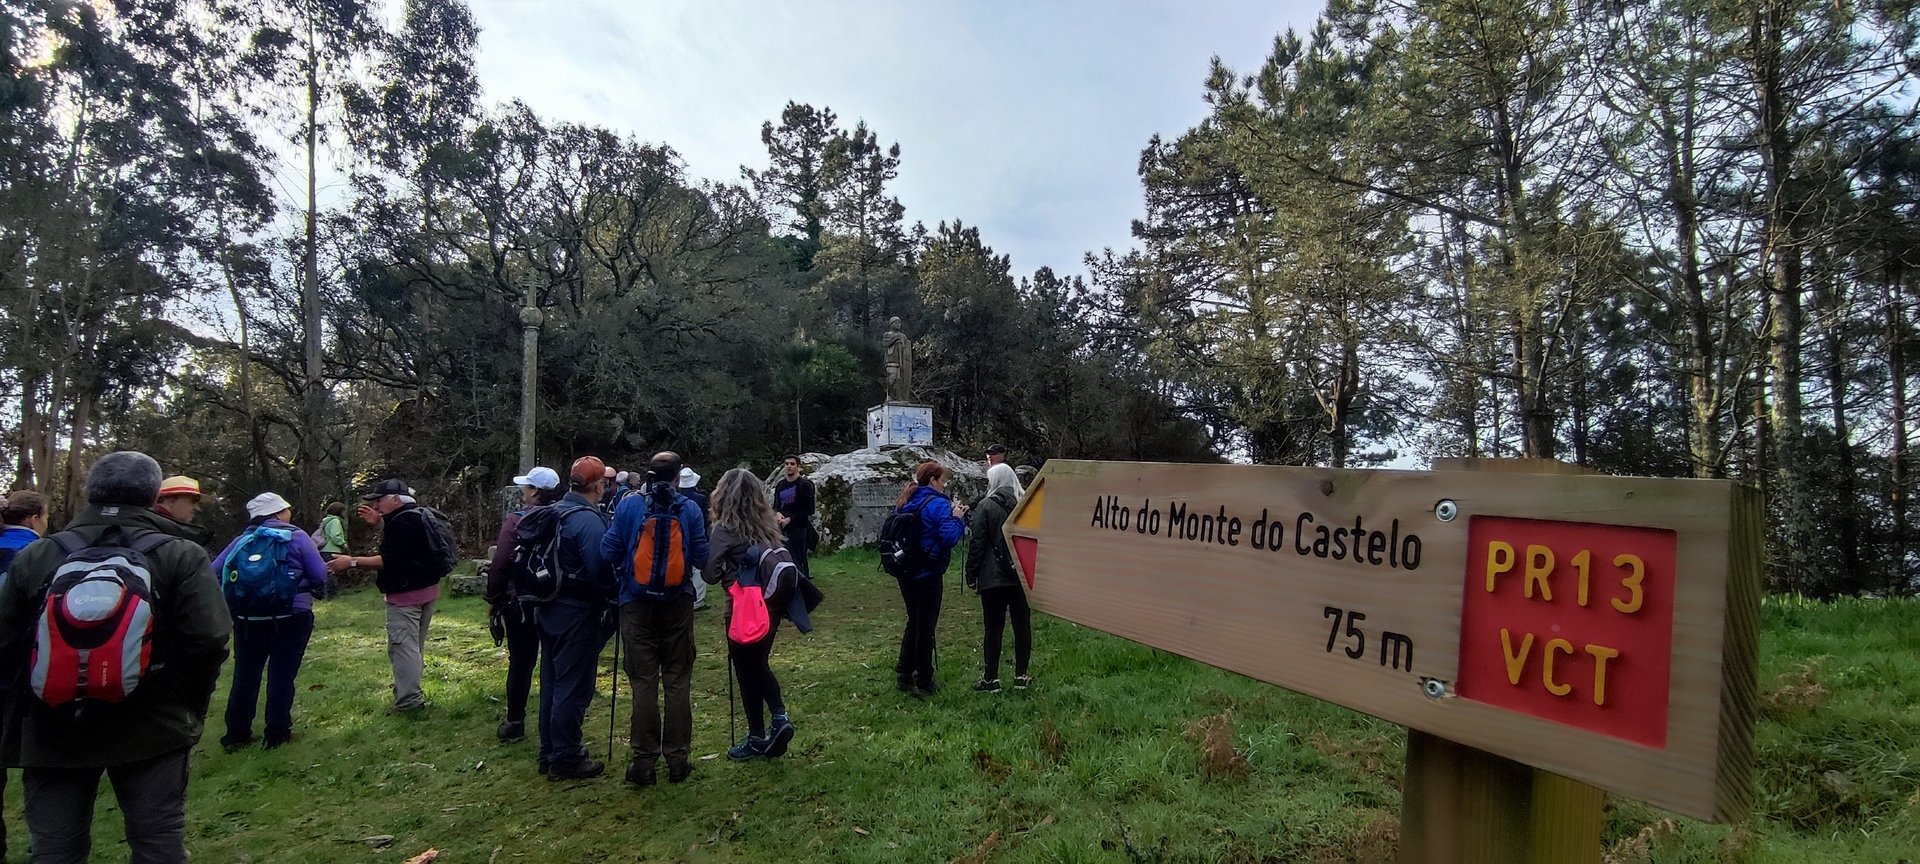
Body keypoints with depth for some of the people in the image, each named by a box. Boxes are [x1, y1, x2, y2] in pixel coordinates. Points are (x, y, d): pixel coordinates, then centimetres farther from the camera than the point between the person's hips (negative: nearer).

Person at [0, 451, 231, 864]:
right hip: (152, 727, -2)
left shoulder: (33, 557, 0)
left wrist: (35, 697, 17)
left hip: (53, 730, 2)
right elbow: (209, 640, -16)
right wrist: (191, 707, 1)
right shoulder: (182, 557, -9)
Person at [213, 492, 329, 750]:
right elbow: (320, 576, -7)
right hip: (291, 617, -4)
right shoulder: (297, 537, -4)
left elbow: (214, 573, 1)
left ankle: (236, 734, 22)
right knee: (282, 674, 3)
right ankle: (277, 733, 8)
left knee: (245, 674, 15)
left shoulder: (242, 540, 7)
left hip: (248, 619, 4)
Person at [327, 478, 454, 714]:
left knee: (402, 645, -6)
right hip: (427, 589, 11)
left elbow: (390, 560, -25)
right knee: (414, 645, 18)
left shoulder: (402, 521, -20)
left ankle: (408, 701, -4)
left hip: (406, 594, -11)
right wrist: (379, 524, 17)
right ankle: (411, 695, 28)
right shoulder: (421, 516, 12)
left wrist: (353, 561, -23)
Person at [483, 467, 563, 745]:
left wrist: (493, 600, -4)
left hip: (520, 602, -3)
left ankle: (514, 724, 15)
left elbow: (500, 563, -15)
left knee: (521, 661, 6)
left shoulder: (517, 520, -13)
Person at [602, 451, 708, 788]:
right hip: (678, 604, 0)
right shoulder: (689, 508, -5)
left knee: (643, 682, 6)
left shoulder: (629, 505, -5)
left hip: (637, 604, 0)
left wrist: (619, 575, 16)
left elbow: (609, 552, -4)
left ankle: (644, 761, 10)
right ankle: (677, 758, 13)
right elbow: (702, 559, -5)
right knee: (678, 681, 8)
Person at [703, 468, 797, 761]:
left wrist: (726, 575, 6)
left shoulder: (725, 528, -12)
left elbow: (710, 573, -14)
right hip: (771, 604, 5)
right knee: (759, 664, 23)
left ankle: (757, 739, 19)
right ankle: (780, 718, 9)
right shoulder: (769, 524, 3)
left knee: (747, 671, 10)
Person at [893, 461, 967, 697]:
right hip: (927, 575, -7)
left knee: (913, 622, 21)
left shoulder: (905, 503, 8)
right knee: (925, 627, 3)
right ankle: (924, 683, 12)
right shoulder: (938, 504, -16)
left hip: (906, 573, 7)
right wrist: (957, 518, -8)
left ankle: (903, 675, 27)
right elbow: (950, 537, -26)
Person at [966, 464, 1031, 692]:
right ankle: (1021, 676, 16)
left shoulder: (986, 506, -7)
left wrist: (971, 575, -1)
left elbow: (976, 544, -8)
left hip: (994, 578, -4)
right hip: (1024, 576, 4)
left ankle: (991, 678, 6)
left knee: (994, 628, 2)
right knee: (1022, 626, 10)